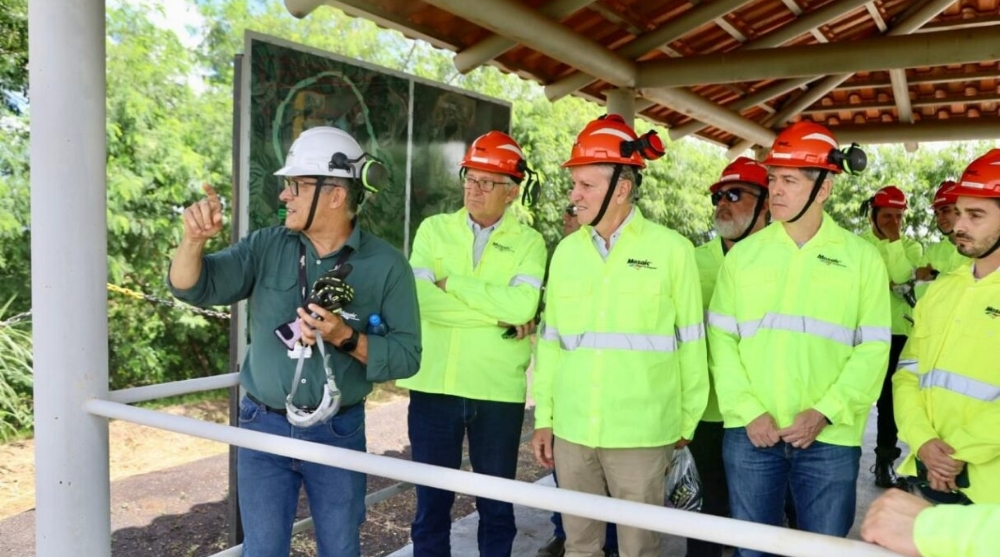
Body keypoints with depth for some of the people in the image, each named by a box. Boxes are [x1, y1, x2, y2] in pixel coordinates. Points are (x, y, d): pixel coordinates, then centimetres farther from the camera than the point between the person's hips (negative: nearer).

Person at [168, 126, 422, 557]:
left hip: (337, 433, -1)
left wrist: (346, 337, -26)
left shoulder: (385, 265, -10)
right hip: (264, 427, 2)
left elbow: (406, 356, -11)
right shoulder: (267, 246, -3)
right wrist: (194, 240, -26)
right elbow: (193, 288, -7)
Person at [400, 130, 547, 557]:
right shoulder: (433, 230, 4)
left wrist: (452, 283, -12)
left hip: (498, 391, -1)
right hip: (434, 385, 1)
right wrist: (497, 317, -13)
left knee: (496, 505, 14)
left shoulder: (528, 242, 0)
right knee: (431, 503, 13)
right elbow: (420, 297, -11)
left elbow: (521, 305, -17)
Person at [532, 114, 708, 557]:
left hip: (641, 433, -3)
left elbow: (690, 346, -1)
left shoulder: (671, 249, -6)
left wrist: (686, 422, 3)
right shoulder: (566, 250, 4)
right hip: (571, 430, 4)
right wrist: (543, 417, 7)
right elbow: (551, 341, 7)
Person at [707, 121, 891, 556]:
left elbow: (872, 350, -2)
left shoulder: (862, 258, 2)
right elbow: (721, 339, 1)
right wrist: (748, 411, -9)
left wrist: (825, 413, -12)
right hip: (750, 433, 1)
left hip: (829, 439, -1)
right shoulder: (743, 254, 4)